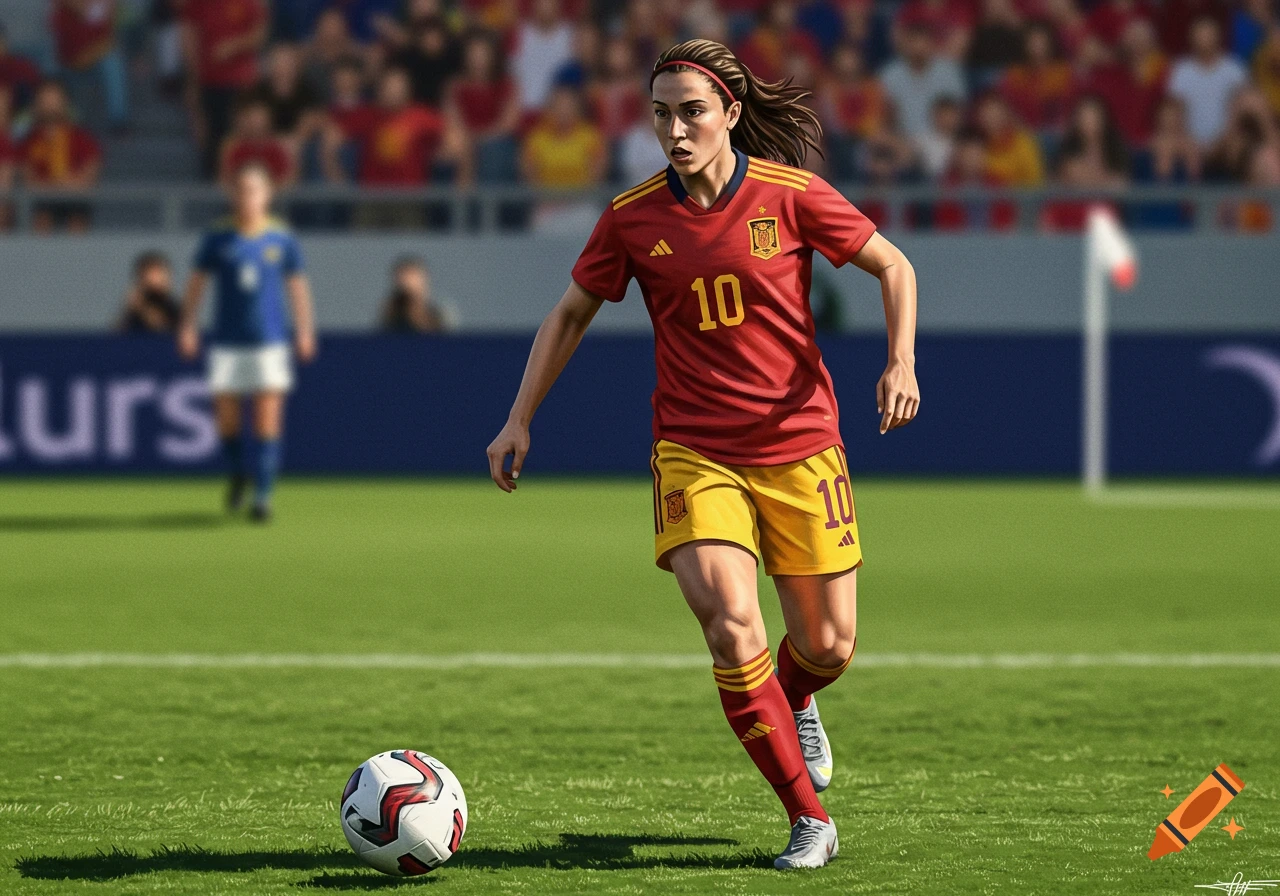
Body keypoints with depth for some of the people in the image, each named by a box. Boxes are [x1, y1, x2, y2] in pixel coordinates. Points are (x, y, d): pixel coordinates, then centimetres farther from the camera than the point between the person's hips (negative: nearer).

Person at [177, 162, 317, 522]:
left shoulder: (281, 239, 2)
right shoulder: (216, 238, 2)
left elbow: (297, 286, 11)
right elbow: (197, 283, 8)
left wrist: (304, 330, 6)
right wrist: (188, 327, 1)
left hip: (270, 340, -1)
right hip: (226, 341, 1)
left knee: (268, 418, -8)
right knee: (225, 416, 0)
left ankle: (263, 494, -4)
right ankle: (238, 474, 29)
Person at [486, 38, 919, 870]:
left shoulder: (790, 195, -8)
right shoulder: (635, 217, -3)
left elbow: (893, 266, 4)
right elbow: (571, 315, 12)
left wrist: (902, 364, -11)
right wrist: (520, 420, 6)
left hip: (799, 448, 0)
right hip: (694, 451, 0)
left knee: (828, 646, 5)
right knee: (731, 625, -21)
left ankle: (793, 701, 45)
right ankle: (810, 820, -9)